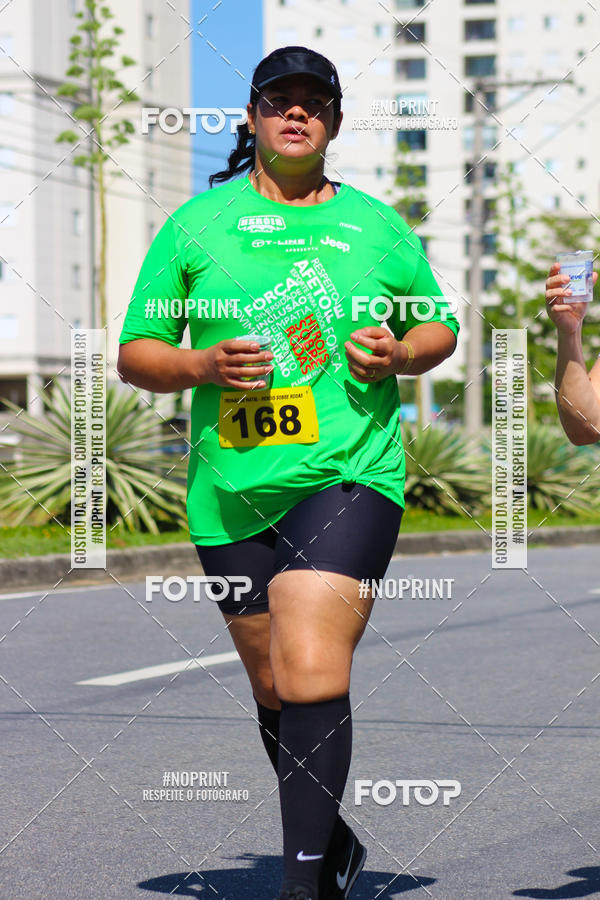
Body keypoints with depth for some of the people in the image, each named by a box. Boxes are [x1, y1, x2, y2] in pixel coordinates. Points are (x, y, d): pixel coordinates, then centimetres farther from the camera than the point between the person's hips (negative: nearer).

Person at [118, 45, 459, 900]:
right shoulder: (197, 223, 8)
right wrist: (202, 365, -12)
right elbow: (135, 353, 8)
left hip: (349, 473, -2)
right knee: (275, 691, 12)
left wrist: (398, 352, -3)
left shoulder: (376, 224, 9)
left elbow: (440, 326, 20)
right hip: (231, 493, 3)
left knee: (310, 671, -20)